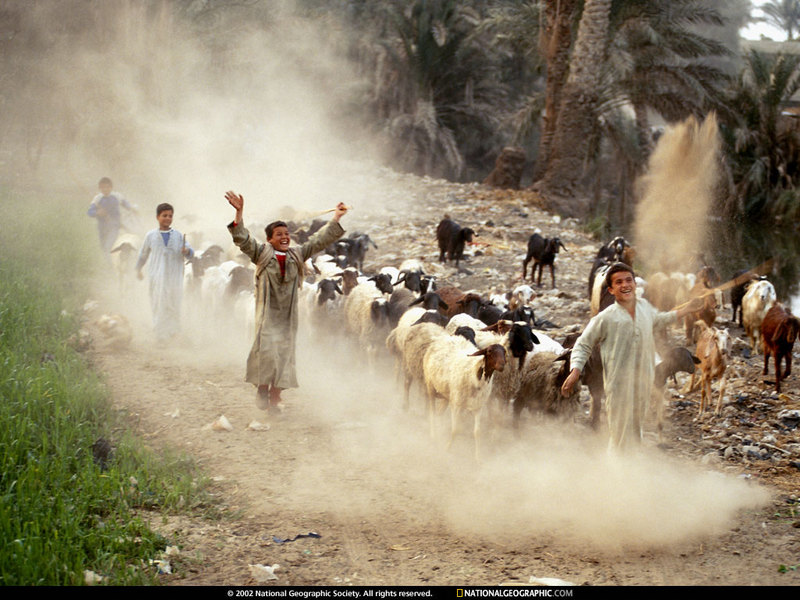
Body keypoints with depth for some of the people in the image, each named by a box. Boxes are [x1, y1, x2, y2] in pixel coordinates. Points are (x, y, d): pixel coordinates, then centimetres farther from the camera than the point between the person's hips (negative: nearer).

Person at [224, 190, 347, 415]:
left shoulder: (297, 254, 10)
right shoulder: (262, 253, 1)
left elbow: (319, 241, 13)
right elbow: (243, 239, -10)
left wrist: (335, 220, 9)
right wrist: (239, 213, -21)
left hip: (288, 314, 3)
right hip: (267, 311, -3)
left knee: (285, 352, 1)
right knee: (266, 349, -15)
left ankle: (274, 398, 8)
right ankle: (262, 388, 7)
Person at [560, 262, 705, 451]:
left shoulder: (644, 306, 3)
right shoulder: (605, 318, -13)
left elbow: (658, 320, 27)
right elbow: (583, 345, -4)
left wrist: (687, 309, 29)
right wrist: (575, 371, -18)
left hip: (643, 380, 6)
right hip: (619, 384, -6)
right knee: (621, 434, -4)